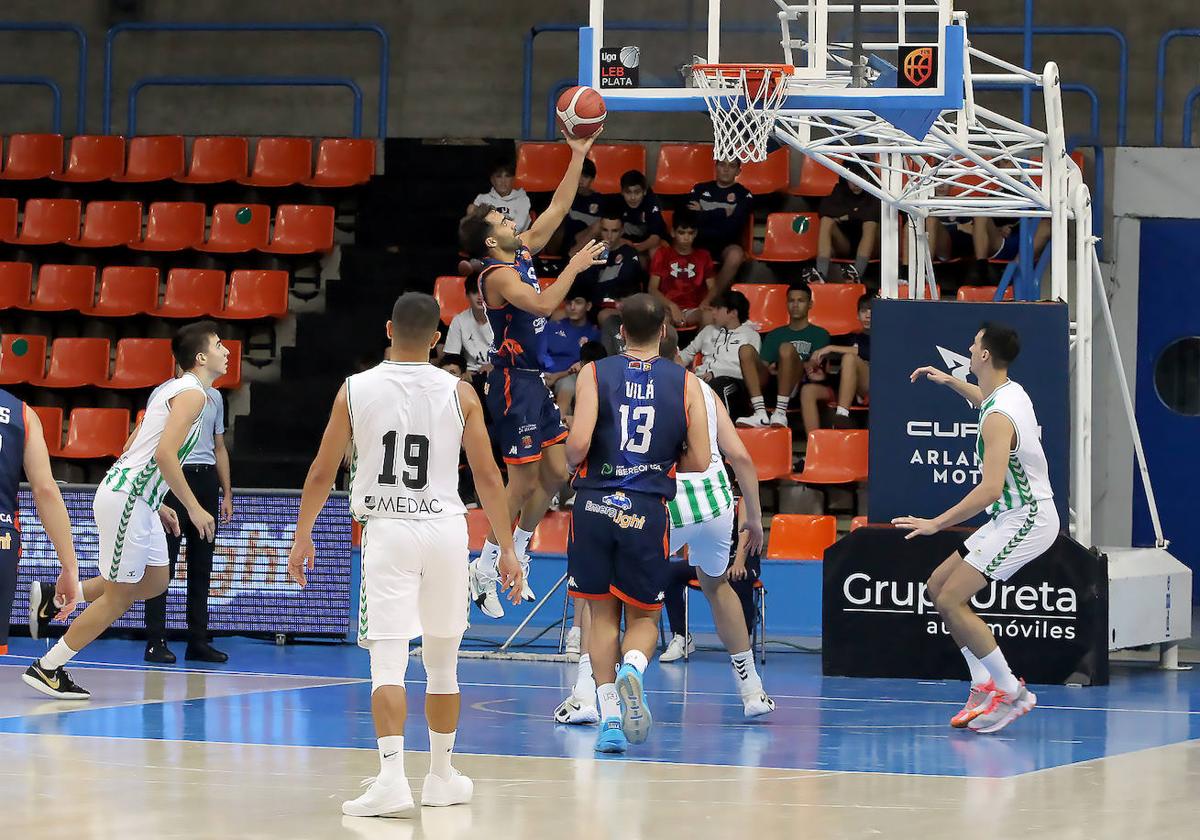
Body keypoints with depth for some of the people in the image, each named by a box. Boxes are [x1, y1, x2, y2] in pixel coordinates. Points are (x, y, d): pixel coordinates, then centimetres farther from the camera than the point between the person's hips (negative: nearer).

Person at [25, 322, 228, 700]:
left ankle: (54, 596, 18)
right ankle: (47, 669, 4)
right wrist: (193, 508, -20)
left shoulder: (173, 389, 17)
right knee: (118, 596, -3)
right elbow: (165, 454, -25)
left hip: (136, 499, 10)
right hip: (126, 499, -10)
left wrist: (157, 505, 24)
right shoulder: (192, 393, -14)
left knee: (154, 582, 16)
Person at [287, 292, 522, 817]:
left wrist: (302, 539, 16)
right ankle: (441, 778, 25)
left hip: (387, 532, -2)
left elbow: (322, 473, 5)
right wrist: (507, 549, 8)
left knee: (387, 661, -7)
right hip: (445, 528, 2)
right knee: (442, 661, 16)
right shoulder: (459, 394, 0)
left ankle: (392, 776, -23)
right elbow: (487, 477, 1)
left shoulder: (355, 390, 0)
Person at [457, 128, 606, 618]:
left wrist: (578, 157, 7)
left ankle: (515, 557, 24)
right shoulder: (498, 274, -19)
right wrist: (574, 267, -25)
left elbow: (558, 209, 12)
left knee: (555, 473, 11)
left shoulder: (522, 252, 7)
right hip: (514, 381, -9)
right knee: (524, 482, -6)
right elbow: (544, 304, -34)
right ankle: (485, 570, 4)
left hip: (535, 379, 9)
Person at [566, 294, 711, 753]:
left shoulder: (595, 373, -1)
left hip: (595, 504, 0)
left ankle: (610, 715, 7)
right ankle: (631, 669, -19)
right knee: (643, 616, 12)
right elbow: (699, 460, 0)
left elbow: (578, 443, -13)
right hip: (646, 509, 0)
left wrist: (572, 463, 9)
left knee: (602, 613, 13)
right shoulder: (685, 382, 2)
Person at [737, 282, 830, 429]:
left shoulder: (820, 334, 20)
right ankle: (760, 413, -35)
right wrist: (771, 370, -7)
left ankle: (780, 414, -40)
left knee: (787, 348, -33)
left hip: (799, 386, -4)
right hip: (771, 383, 4)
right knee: (746, 351, -21)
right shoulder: (775, 335, 31)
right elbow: (764, 366, 16)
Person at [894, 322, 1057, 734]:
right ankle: (985, 683, 11)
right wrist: (952, 382, 31)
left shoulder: (998, 419, -24)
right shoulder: (1011, 391, 6)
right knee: (937, 587, 12)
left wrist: (937, 523, -29)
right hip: (1016, 517, 10)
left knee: (951, 600, -13)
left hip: (1025, 521, -10)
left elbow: (991, 488, -32)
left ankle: (1011, 691, -8)